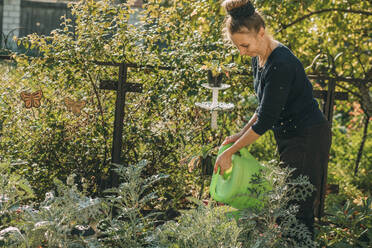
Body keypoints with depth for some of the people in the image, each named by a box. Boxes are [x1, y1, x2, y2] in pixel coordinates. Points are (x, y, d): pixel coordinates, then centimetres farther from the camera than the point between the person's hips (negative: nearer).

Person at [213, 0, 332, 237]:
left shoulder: (281, 65, -27)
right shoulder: (259, 58, 3)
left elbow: (265, 120, -24)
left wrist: (230, 152, -17)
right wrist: (242, 133, 4)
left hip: (309, 138, -10)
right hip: (288, 137, 10)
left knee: (299, 208, -6)